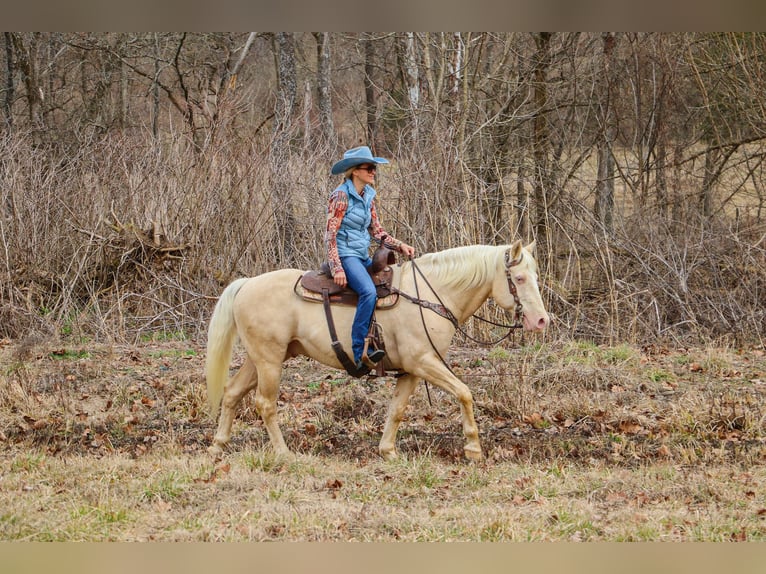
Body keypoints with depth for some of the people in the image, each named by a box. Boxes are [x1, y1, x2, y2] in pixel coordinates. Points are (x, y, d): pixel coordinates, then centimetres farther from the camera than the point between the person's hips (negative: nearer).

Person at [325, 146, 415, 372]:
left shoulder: (368, 196, 12)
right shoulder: (341, 196, -11)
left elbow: (377, 231, 19)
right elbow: (330, 234, -13)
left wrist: (400, 246, 4)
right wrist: (337, 269, -20)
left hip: (363, 256, 9)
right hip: (345, 255, -9)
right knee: (369, 291, -31)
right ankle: (360, 352, -33)